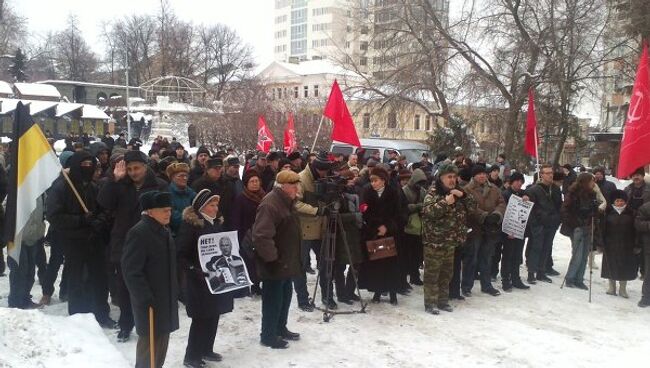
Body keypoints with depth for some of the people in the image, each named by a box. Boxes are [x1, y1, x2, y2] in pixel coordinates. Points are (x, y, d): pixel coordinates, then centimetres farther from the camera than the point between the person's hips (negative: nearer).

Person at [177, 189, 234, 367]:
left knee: (213, 316, 14)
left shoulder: (216, 224, 11)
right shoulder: (190, 224, -12)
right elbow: (181, 255, -15)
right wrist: (195, 271, -25)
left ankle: (206, 350, 30)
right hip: (200, 281, -7)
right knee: (201, 318, -2)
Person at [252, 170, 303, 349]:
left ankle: (280, 328, 35)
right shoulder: (270, 205, -23)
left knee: (285, 296, 20)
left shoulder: (287, 202, 11)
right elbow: (261, 236, -30)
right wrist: (273, 257, -23)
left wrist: (294, 259, 21)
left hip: (287, 262, 10)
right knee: (273, 299, 1)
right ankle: (268, 335, 15)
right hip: (274, 265, -10)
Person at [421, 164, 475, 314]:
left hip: (451, 240, 7)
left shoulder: (457, 192, 11)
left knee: (447, 272, 15)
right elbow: (427, 211, -23)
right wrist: (445, 203, -27)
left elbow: (472, 207, 7)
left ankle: (443, 300, 27)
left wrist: (463, 195, -9)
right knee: (432, 273, 0)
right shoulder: (433, 192, -10)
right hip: (434, 240, -7)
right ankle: (430, 302, 8)